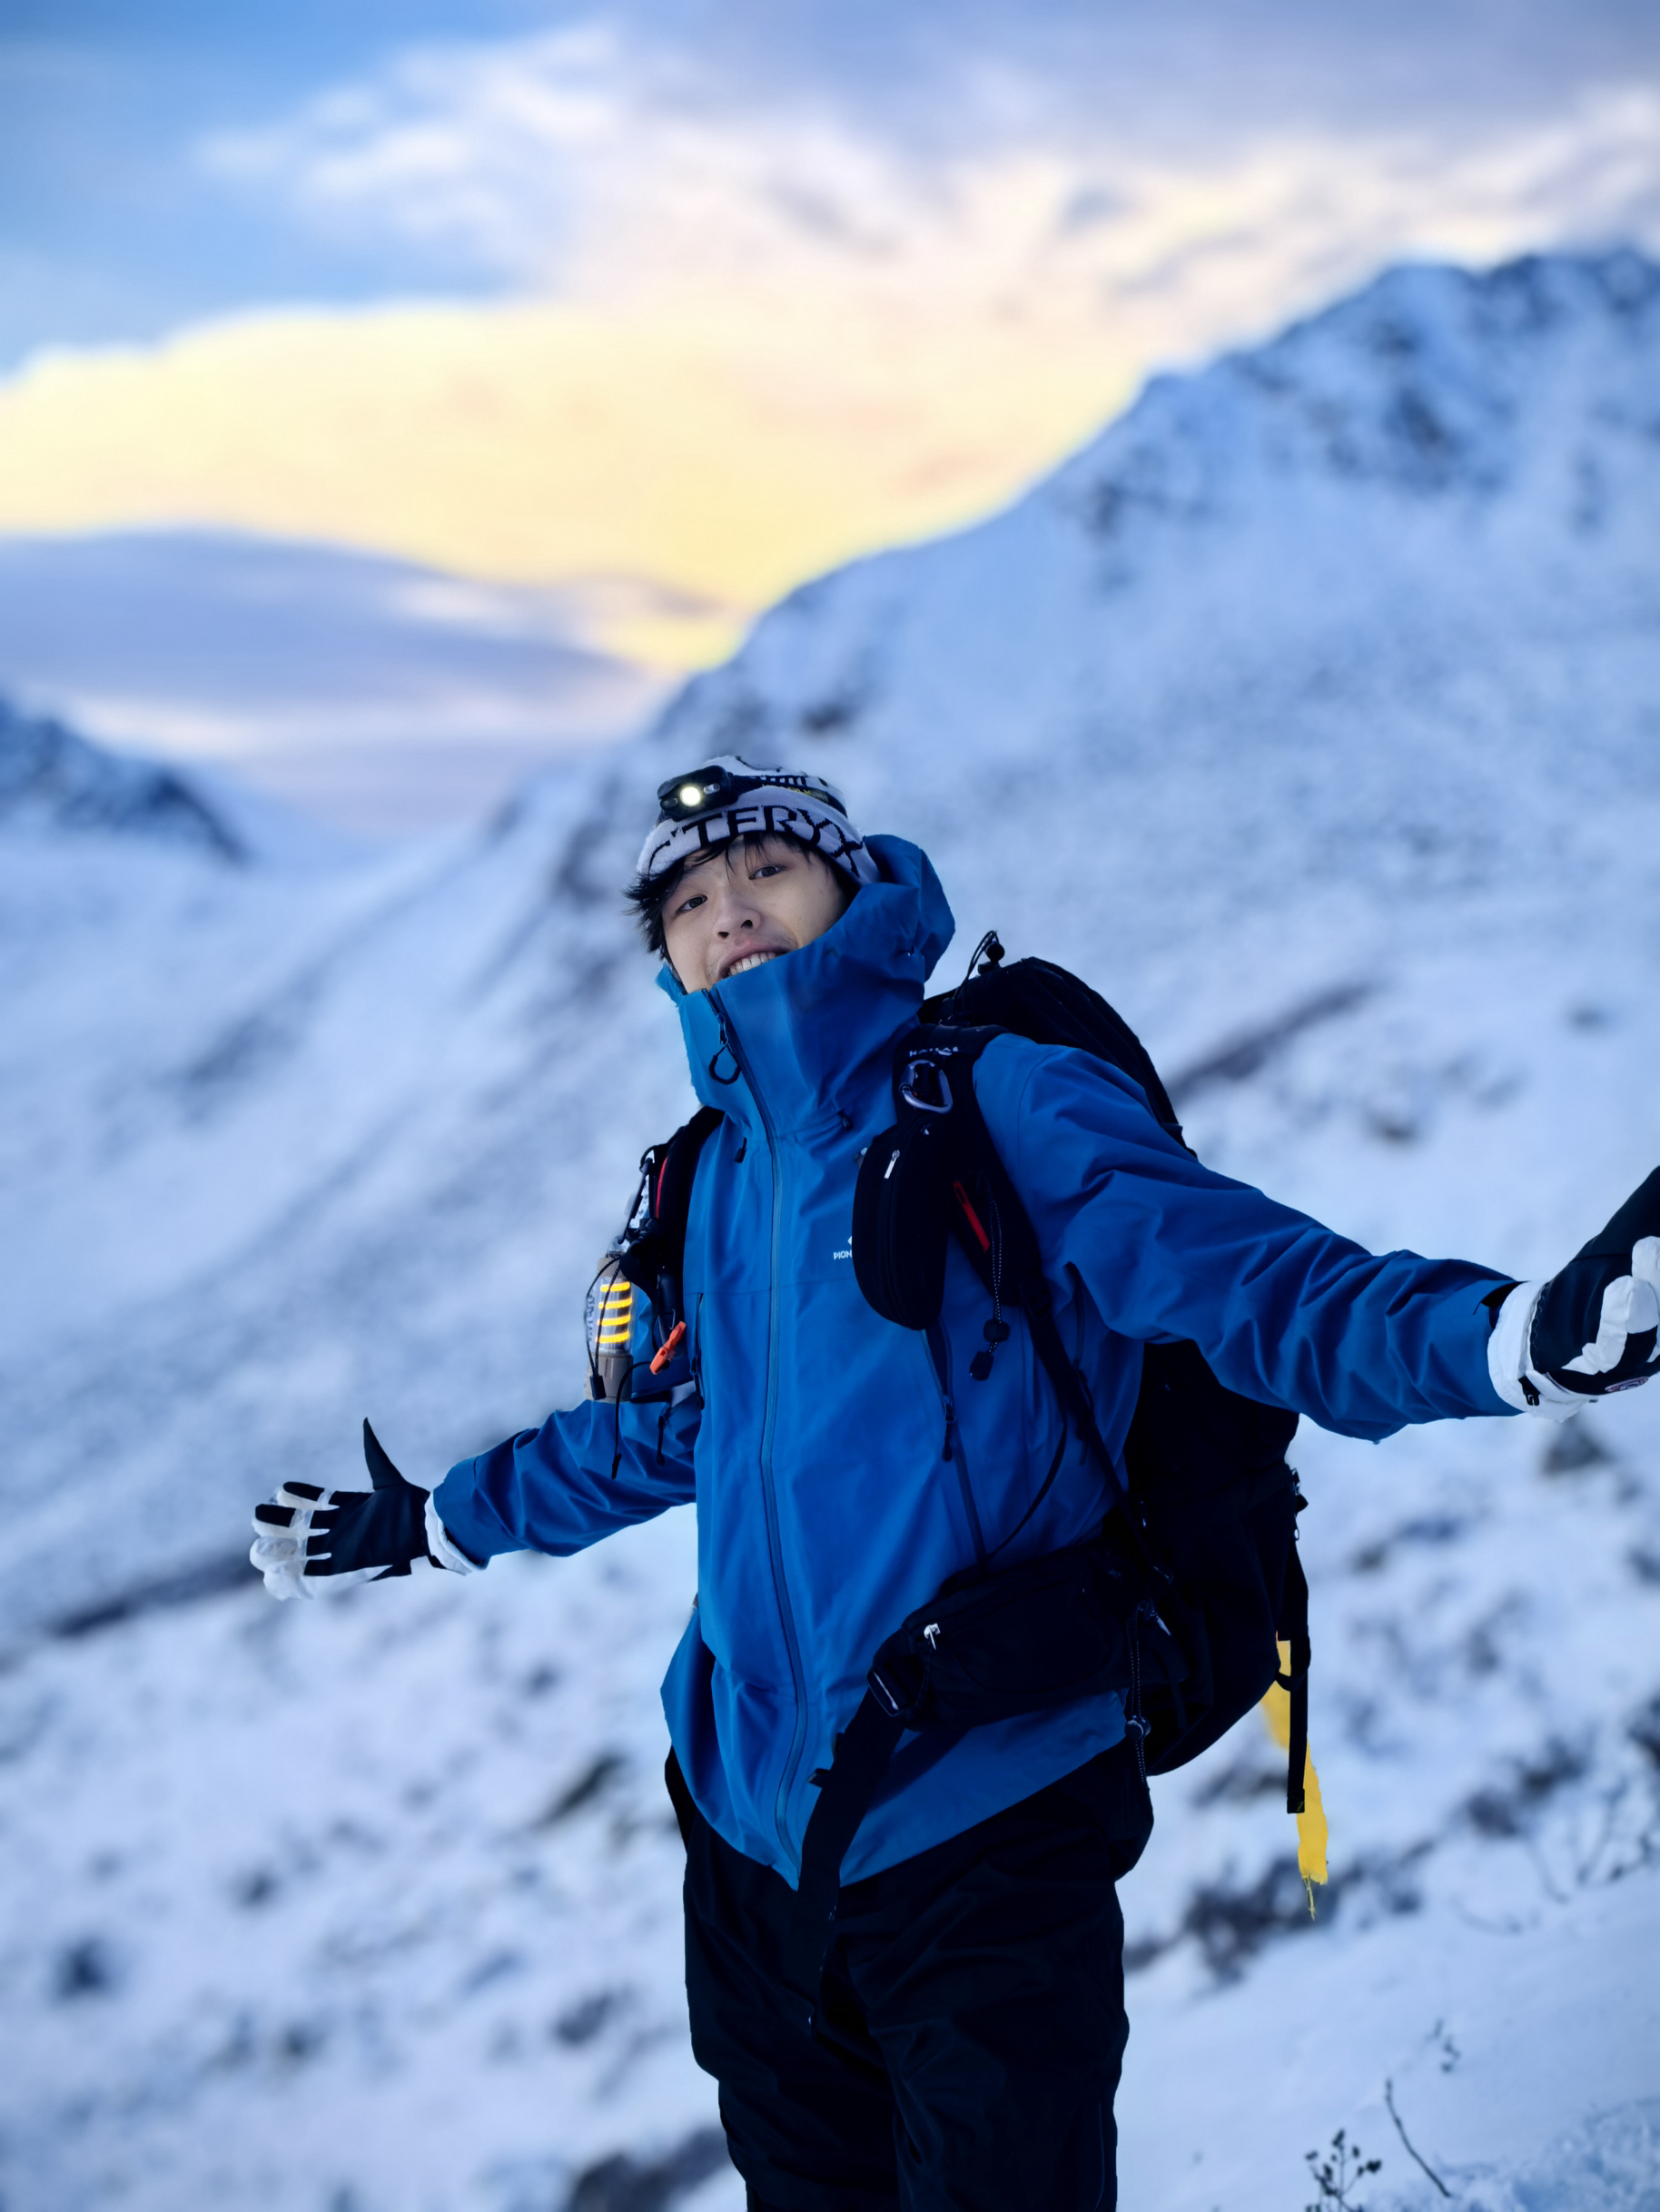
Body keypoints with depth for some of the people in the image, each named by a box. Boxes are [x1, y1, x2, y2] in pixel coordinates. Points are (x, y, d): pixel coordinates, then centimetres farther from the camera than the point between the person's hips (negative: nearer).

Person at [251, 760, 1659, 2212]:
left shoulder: (1000, 1102, -11)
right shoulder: (718, 1178, 7)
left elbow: (1261, 1285, -20)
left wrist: (1542, 1332, -37)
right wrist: (428, 1524, 32)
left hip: (978, 1831, -6)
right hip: (756, 1821, 6)